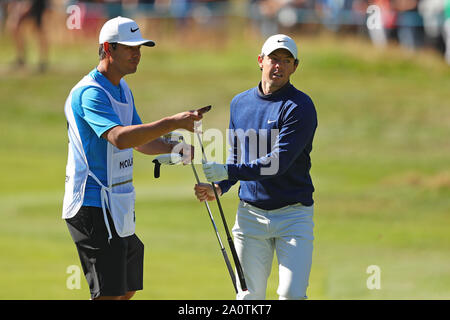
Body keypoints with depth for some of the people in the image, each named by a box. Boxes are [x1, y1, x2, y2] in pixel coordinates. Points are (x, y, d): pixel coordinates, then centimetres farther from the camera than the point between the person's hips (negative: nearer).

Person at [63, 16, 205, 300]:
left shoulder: (123, 90, 15)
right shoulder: (90, 93, -17)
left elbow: (139, 141, 25)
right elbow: (119, 137, -33)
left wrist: (175, 149, 6)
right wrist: (172, 123, -38)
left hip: (119, 207, 10)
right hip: (94, 205, -10)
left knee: (127, 290, 13)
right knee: (109, 294, -13)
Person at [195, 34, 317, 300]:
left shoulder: (300, 107, -10)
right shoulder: (240, 104, 11)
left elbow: (278, 163, -19)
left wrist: (227, 172, -21)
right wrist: (218, 188, 2)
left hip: (293, 215, -5)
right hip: (250, 214, 5)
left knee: (293, 293, -15)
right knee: (249, 297, 4)